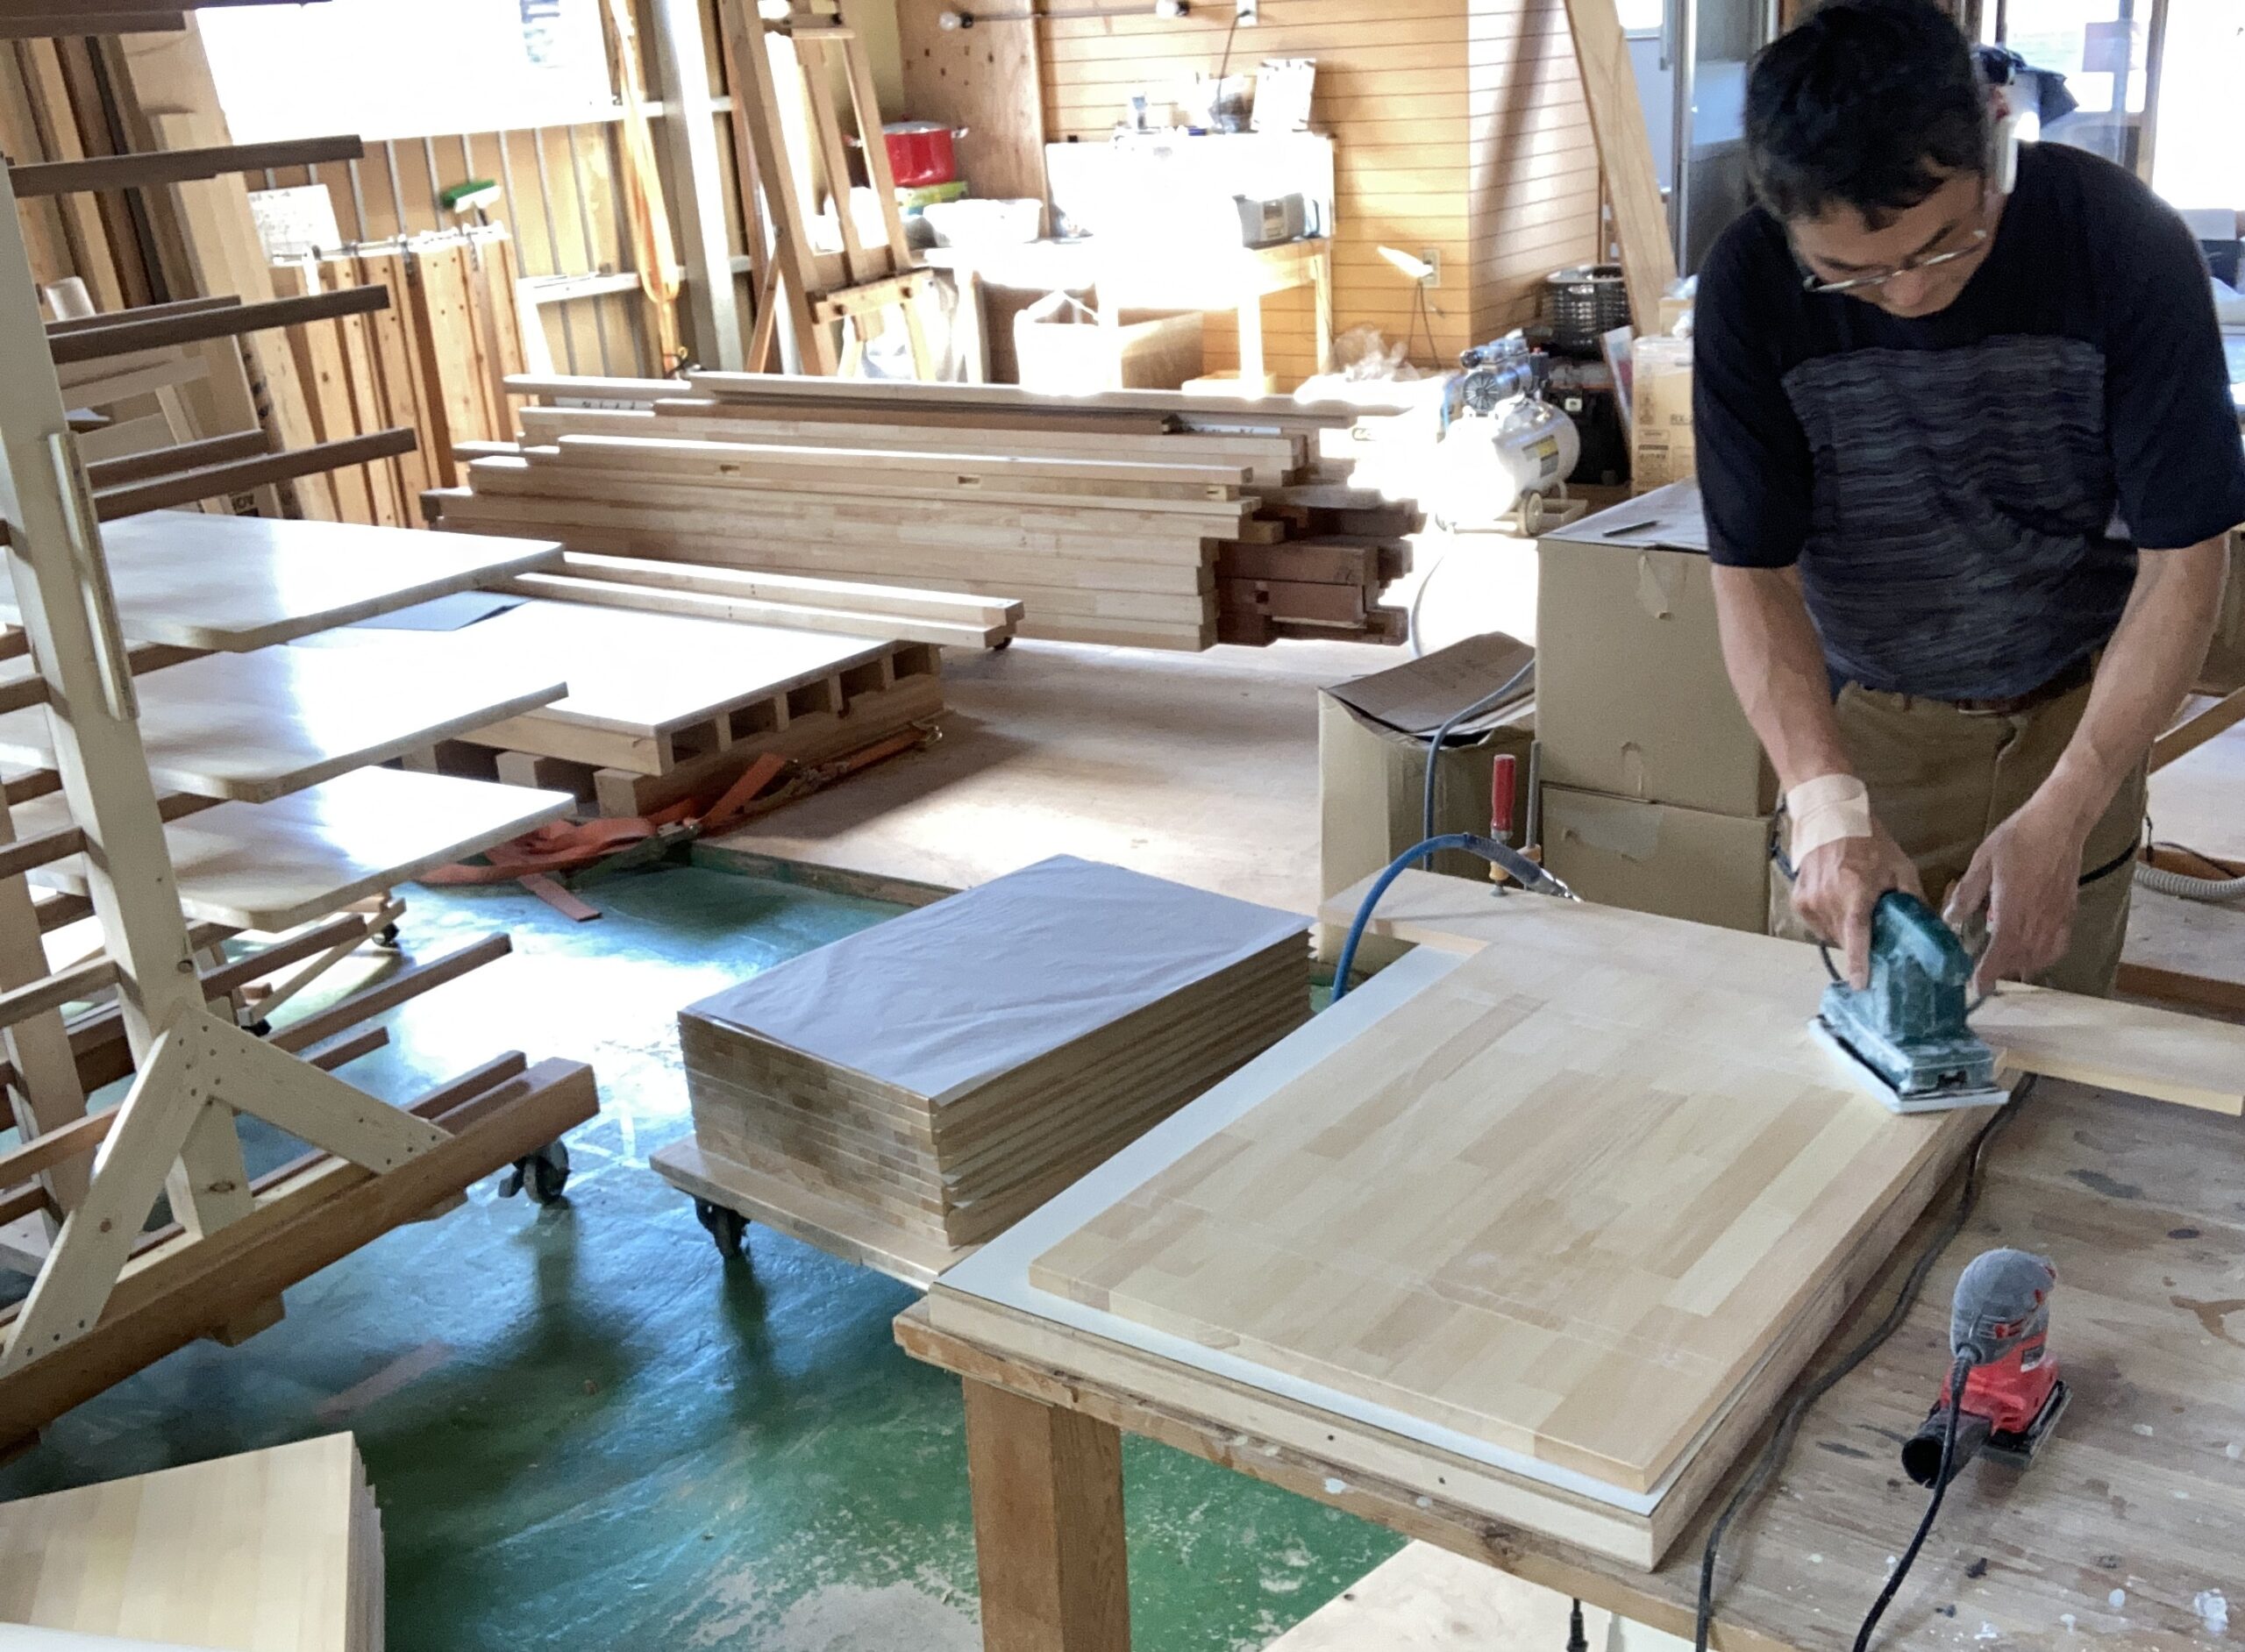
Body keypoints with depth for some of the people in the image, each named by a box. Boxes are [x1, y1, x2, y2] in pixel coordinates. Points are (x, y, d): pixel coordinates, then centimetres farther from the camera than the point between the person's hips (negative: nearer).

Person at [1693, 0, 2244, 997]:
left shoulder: (2122, 242, -21)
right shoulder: (1750, 283, -19)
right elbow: (1754, 573, -16)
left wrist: (2057, 821, -28)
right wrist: (1827, 805, -32)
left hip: (2073, 720, 0)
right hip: (1861, 724, 0)